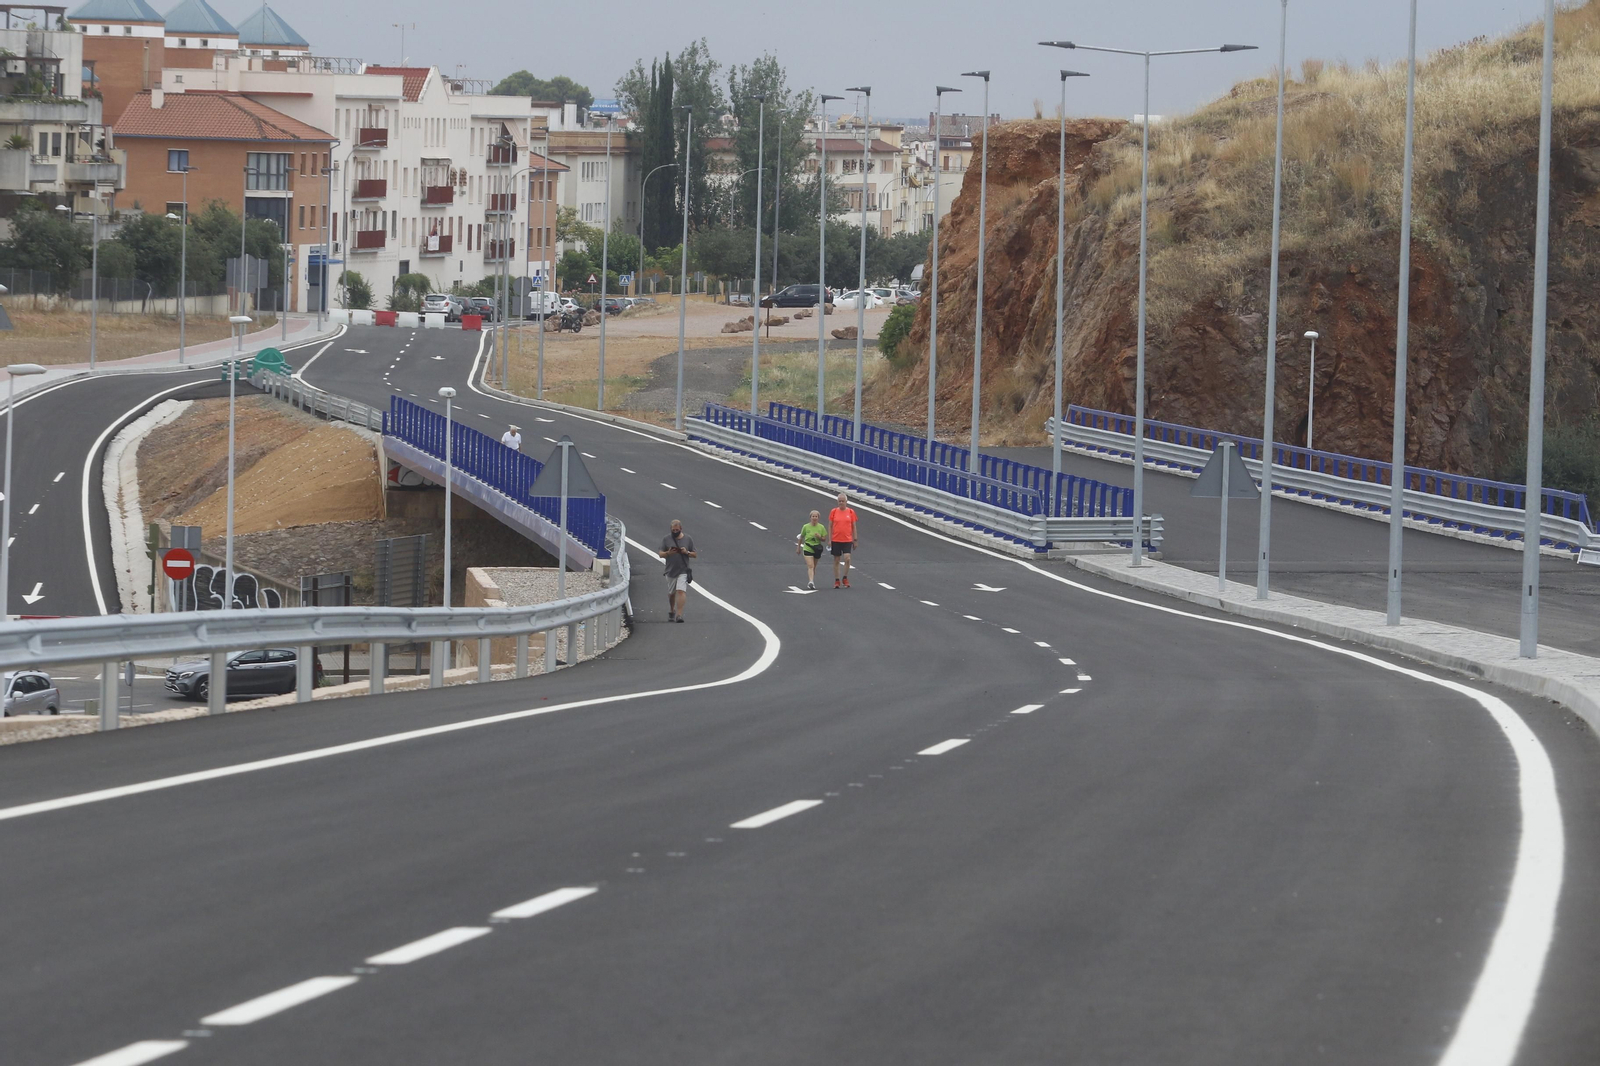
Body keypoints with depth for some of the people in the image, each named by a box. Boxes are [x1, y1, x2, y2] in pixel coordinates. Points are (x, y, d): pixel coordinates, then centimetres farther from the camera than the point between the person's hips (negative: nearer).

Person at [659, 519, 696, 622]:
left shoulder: (688, 539, 3)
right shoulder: (666, 539, 4)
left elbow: (695, 555, 7)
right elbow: (661, 554, 4)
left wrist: (687, 552, -13)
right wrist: (668, 553, -17)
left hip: (683, 571, -2)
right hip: (670, 571, 2)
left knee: (681, 591, -17)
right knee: (671, 593, 15)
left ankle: (679, 615, -20)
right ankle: (671, 611, 38)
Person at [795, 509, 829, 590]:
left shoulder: (821, 527, 1)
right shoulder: (806, 527, -1)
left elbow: (824, 539, 5)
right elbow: (801, 538, 10)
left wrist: (819, 537, -17)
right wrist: (798, 548, 13)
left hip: (817, 549, 2)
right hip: (807, 549, -2)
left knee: (813, 567, 12)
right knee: (810, 566, -17)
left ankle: (811, 583, 25)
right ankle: (811, 582, -28)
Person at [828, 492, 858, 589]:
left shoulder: (851, 512, 3)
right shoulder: (833, 512, 3)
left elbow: (854, 526, 8)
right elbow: (830, 526, 7)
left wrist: (855, 540, 7)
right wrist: (829, 540, 1)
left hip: (847, 540, -1)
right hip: (836, 540, 1)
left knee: (847, 558, -15)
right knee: (836, 560, 5)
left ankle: (845, 578, 3)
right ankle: (836, 581, 12)